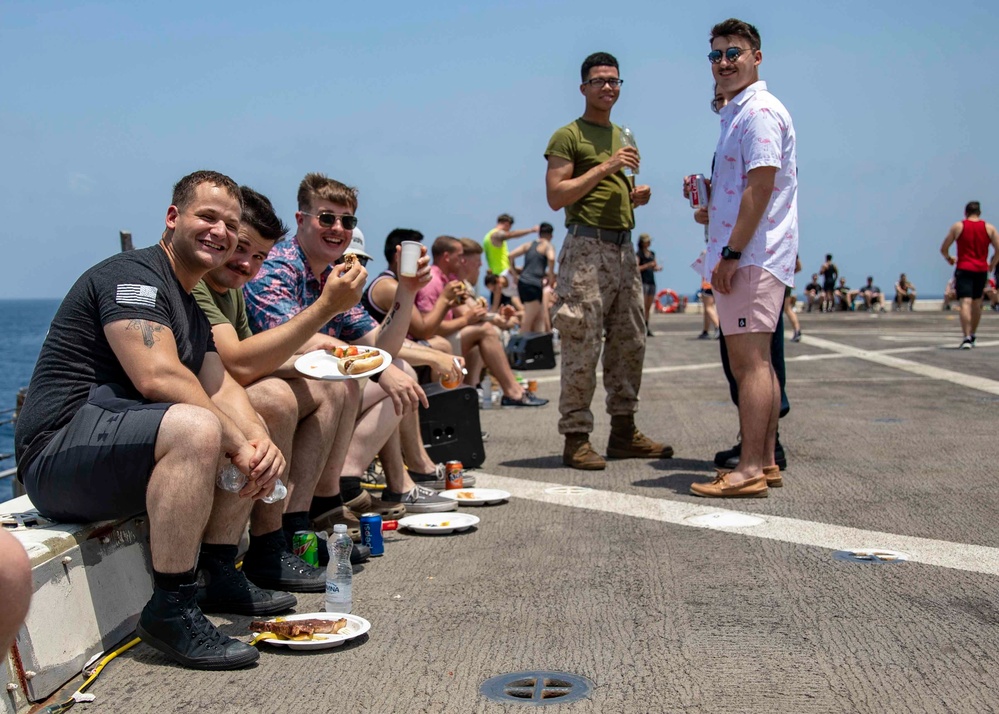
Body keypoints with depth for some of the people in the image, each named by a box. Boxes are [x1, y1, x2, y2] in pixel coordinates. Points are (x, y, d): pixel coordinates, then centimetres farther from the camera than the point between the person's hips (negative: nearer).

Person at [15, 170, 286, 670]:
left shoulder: (190, 308, 21)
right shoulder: (133, 274, -11)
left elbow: (220, 386, 11)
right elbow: (157, 377, -25)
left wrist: (260, 441, -9)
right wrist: (237, 442, -21)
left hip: (114, 453, 11)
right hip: (57, 450, -10)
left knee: (250, 437, 13)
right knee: (198, 429, -35)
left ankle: (217, 573, 13)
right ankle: (170, 610, -27)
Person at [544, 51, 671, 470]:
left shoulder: (621, 137, 22)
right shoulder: (568, 136, -1)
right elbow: (556, 197, -10)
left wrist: (635, 197, 8)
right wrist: (604, 167, -14)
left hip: (623, 248, 8)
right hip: (587, 247, -8)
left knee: (630, 342, 9)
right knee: (582, 346, -8)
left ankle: (624, 432, 17)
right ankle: (575, 439, -3)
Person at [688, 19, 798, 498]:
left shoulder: (759, 111, -10)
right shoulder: (737, 113, 22)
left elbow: (761, 187, -19)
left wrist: (732, 253, -20)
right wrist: (704, 192, 14)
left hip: (752, 256, -11)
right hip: (746, 256, 11)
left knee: (749, 359, -11)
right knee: (753, 359, 11)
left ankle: (750, 470, -10)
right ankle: (765, 462, 17)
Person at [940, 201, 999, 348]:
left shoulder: (958, 226, 1)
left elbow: (943, 249, 1)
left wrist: (949, 259, 20)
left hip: (964, 269, -3)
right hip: (981, 270, 3)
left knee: (965, 303, -11)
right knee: (977, 304, 18)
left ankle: (967, 338, -24)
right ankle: (972, 337, 28)